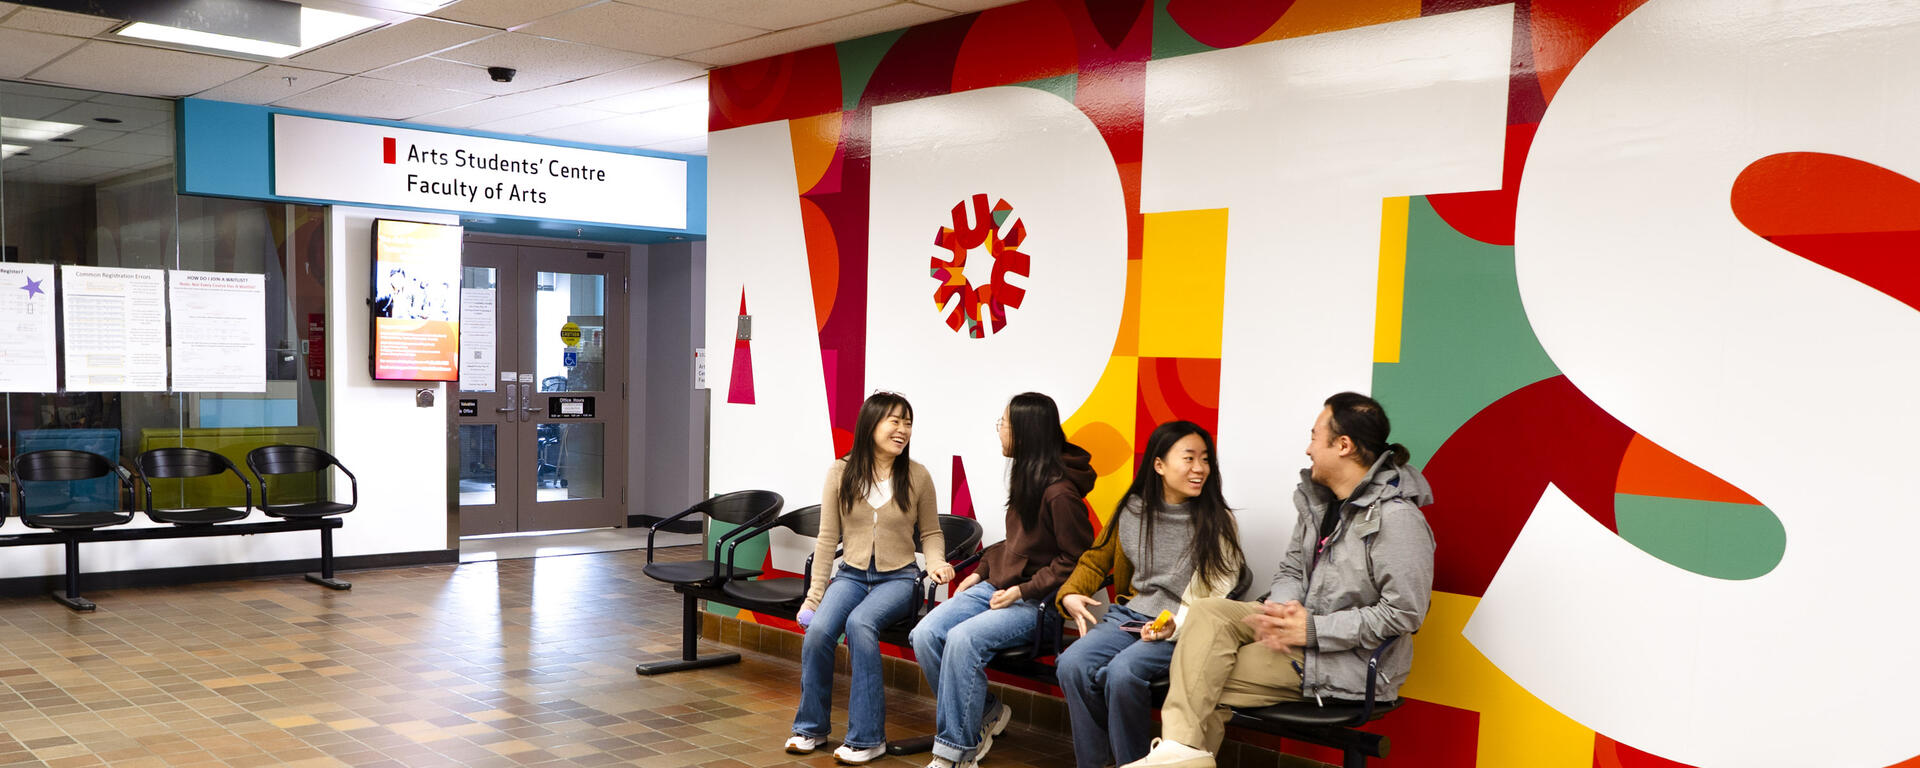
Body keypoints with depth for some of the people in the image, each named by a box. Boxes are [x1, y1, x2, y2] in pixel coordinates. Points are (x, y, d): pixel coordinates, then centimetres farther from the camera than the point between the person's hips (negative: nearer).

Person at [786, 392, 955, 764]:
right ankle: (810, 727, -1)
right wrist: (815, 592, 3)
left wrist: (936, 563, -9)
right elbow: (828, 537, 4)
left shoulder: (917, 476, 0)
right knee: (818, 630, -26)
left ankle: (867, 738, -21)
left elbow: (930, 533, 11)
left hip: (897, 577, -2)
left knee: (860, 624, -32)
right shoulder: (841, 473, 1)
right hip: (851, 575, 2)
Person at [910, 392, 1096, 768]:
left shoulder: (1060, 493, -17)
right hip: (995, 587, 8)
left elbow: (1075, 560, -14)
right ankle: (984, 713, 5)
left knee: (962, 639, -31)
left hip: (1033, 601, -8)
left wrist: (1022, 590, -16)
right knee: (925, 634, -13)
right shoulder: (1025, 475, 10)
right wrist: (980, 572, 11)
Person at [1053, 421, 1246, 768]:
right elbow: (1097, 560, 20)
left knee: (1121, 672, -32)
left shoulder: (1217, 520, -1)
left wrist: (1176, 625, -21)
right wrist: (1070, 594, 1)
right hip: (1131, 615, 4)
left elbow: (1220, 596, -5)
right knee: (1072, 665, -23)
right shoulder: (1132, 510, 9)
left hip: (1185, 629, -4)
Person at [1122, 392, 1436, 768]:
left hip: (1349, 661, -8)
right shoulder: (1318, 500, 8)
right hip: (1301, 627, 8)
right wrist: (1280, 609, -13)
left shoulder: (1396, 518, -19)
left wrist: (1313, 629, -22)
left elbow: (1404, 613, -22)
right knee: (1208, 612, -15)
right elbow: (1291, 570, 12)